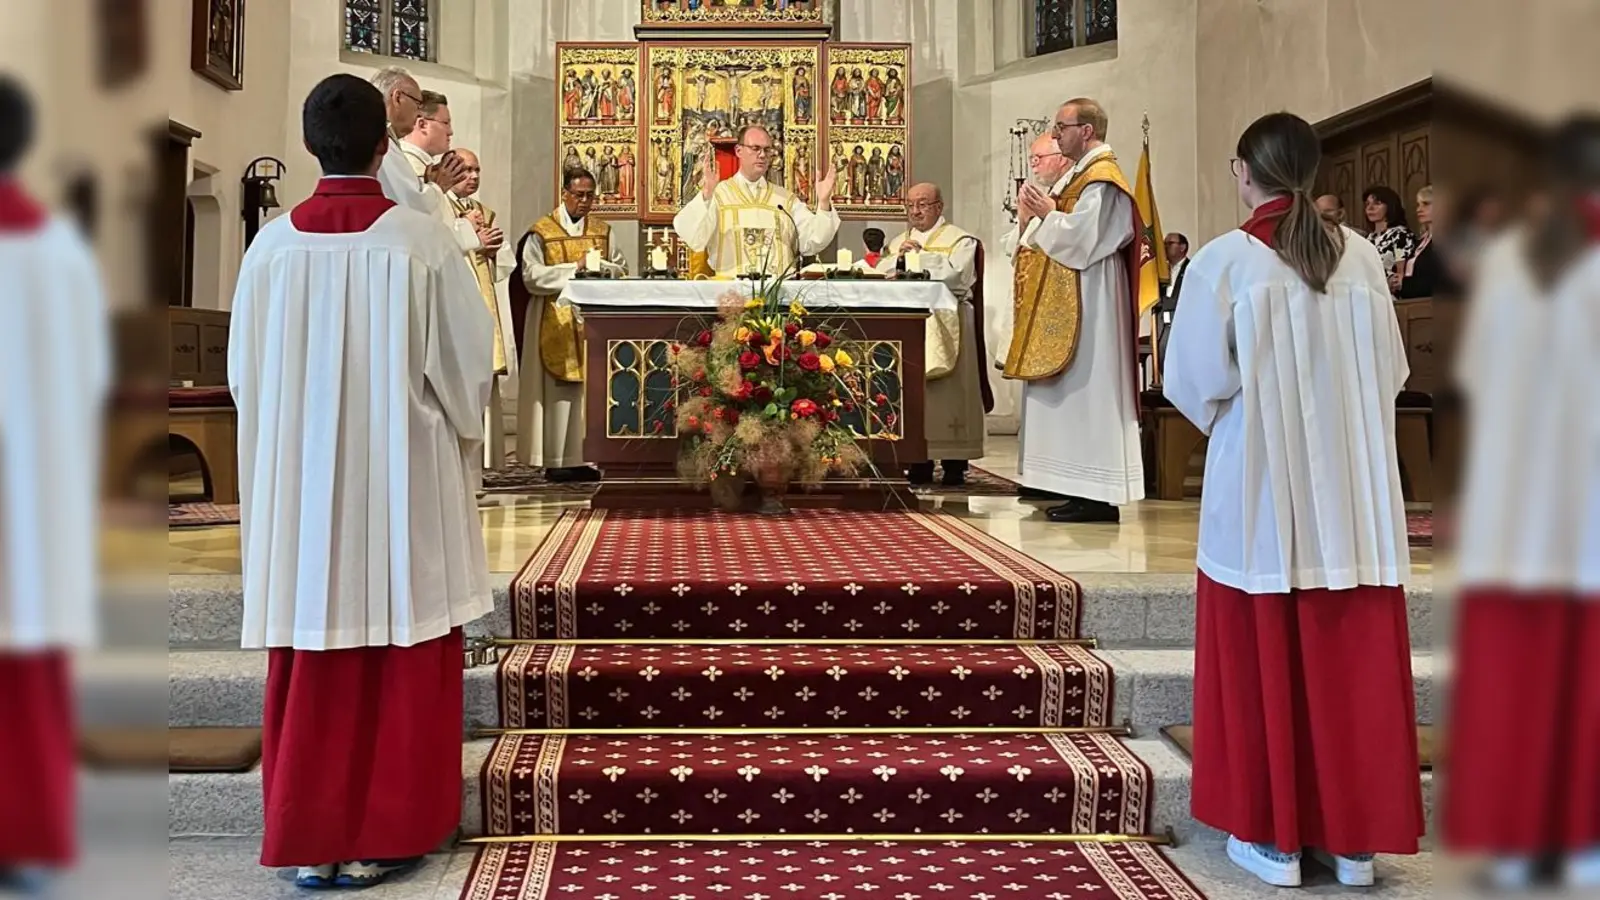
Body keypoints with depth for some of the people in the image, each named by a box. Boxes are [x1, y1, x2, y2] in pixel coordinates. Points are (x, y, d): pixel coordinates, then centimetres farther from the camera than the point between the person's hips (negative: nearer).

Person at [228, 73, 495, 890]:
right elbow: (466, 362, -6)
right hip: (403, 479, -3)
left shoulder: (272, 246, -2)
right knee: (401, 659, 8)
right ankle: (382, 837, 14)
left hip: (300, 482, 3)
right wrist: (460, 436, 13)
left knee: (313, 661, 11)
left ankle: (309, 836, 18)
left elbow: (245, 371, 5)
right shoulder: (422, 240, -11)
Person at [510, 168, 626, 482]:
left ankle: (585, 457, 5)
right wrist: (573, 268, -14)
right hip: (556, 323, -4)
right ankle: (556, 461, -2)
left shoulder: (602, 231, 15)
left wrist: (598, 266, -10)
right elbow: (531, 276, -8)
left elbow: (622, 267, 10)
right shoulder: (541, 232, 2)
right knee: (558, 392, -5)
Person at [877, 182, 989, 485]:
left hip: (946, 326, -4)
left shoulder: (960, 240, 5)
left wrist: (921, 255, -11)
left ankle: (954, 463, -4)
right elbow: (878, 275, 8)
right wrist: (899, 258, -10)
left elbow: (955, 274, -13)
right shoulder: (899, 242, 21)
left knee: (946, 394, -7)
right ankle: (919, 462, 3)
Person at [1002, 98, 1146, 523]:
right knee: (1075, 393, 9)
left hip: (1085, 308, -10)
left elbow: (1082, 240, -23)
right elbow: (1049, 239, 21)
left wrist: (1047, 213, -10)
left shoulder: (1101, 181, -12)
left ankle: (1098, 496, -7)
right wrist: (1030, 218, 3)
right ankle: (1087, 489, 12)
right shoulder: (1079, 175, 19)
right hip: (1065, 307, 10)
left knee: (1086, 390, -10)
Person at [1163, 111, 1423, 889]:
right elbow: (1390, 372, 6)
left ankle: (1274, 837, 14)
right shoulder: (1360, 255, 1)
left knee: (1266, 661, 7)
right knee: (1351, 662, 10)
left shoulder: (1223, 260, -11)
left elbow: (1195, 381, -8)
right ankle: (1354, 835, 19)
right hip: (1353, 489, 4)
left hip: (1262, 491, -3)